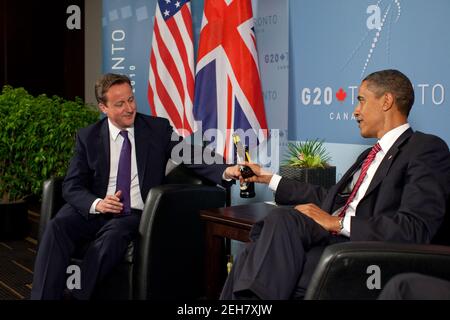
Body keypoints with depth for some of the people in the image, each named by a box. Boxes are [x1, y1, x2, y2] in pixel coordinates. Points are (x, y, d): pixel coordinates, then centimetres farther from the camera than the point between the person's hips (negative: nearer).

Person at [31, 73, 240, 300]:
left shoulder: (158, 129, 3)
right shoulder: (88, 137, 6)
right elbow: (71, 186, 2)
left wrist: (227, 171, -25)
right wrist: (96, 203, -20)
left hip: (136, 214, -1)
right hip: (95, 211, 2)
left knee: (113, 234, -34)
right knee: (57, 226, -27)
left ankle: (78, 296, -24)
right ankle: (44, 296, -25)